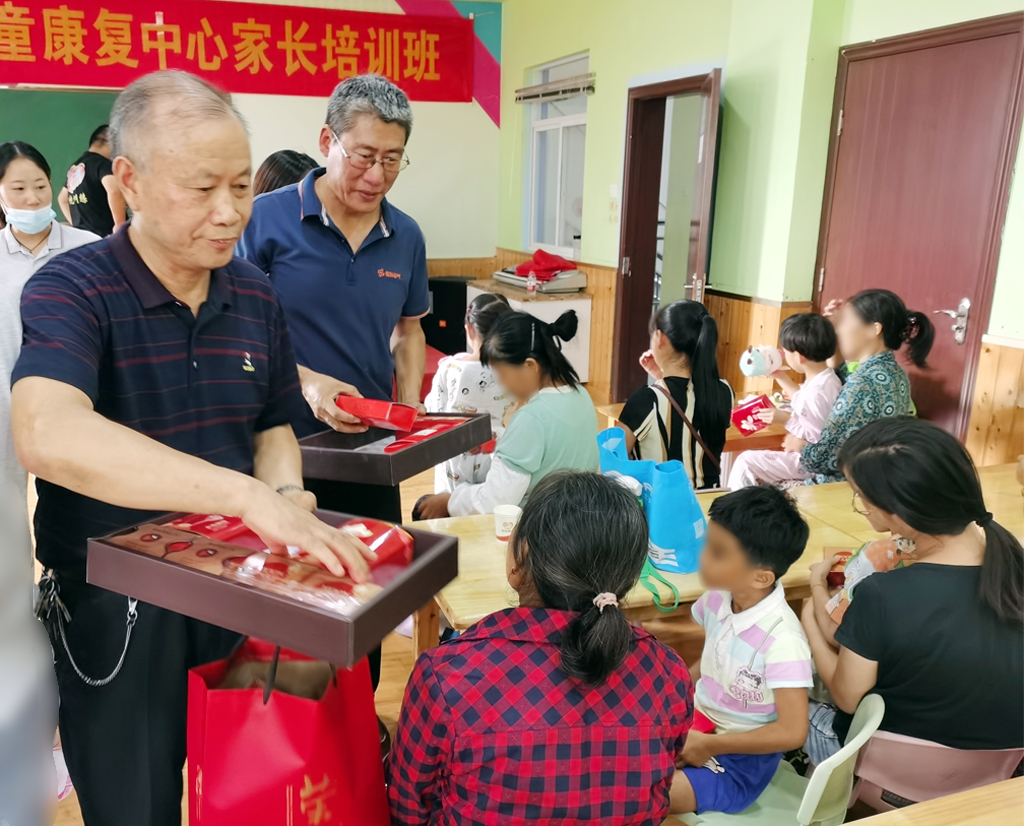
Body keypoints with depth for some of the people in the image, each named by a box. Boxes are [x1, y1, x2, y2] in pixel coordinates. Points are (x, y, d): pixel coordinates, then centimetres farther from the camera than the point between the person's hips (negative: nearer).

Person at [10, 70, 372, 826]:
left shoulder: (255, 295, 1)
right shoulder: (72, 290, -16)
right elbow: (48, 435, -36)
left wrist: (286, 496, -11)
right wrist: (247, 494, -42)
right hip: (115, 611, -4)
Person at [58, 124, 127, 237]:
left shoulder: (75, 167, 18)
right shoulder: (102, 163, -8)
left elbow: (62, 199, 32)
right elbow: (115, 190, -29)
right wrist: (120, 224, -22)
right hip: (105, 235, -9)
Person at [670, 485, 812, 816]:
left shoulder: (781, 640, -28)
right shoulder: (718, 598, -9)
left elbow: (792, 732, -25)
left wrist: (709, 745, -18)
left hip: (740, 758, -7)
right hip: (698, 720, 7)